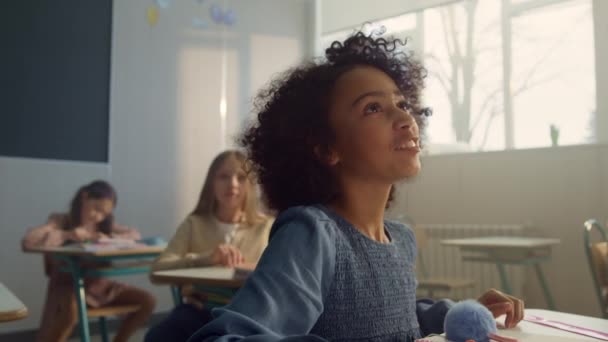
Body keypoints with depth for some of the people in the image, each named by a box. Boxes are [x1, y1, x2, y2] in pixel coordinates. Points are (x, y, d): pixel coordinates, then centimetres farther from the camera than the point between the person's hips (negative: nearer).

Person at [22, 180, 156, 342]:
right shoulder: (60, 221, -5)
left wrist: (110, 238, -13)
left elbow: (135, 234, 4)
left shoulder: (104, 224, 10)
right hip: (67, 286, -5)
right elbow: (28, 241, -20)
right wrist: (67, 235, -28)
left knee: (147, 301, -8)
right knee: (71, 311, -40)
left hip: (98, 284, 5)